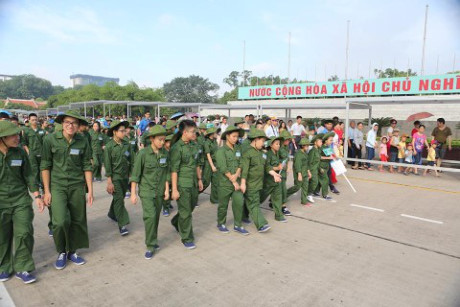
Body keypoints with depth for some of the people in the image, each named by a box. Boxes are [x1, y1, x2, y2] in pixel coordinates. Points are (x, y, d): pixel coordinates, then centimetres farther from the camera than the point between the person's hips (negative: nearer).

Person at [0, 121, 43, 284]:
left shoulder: (20, 152, -2)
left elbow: (29, 176, 4)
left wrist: (37, 196, 2)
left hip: (21, 200, 1)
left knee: (24, 233, -2)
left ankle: (22, 268, 14)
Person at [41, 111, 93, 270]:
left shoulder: (83, 142, -3)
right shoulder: (50, 139, -7)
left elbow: (87, 167, 2)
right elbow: (45, 166, -2)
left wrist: (90, 191, 1)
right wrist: (46, 191, -3)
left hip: (77, 186, 2)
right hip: (57, 186, -2)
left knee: (78, 221, 8)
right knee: (60, 221, -11)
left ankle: (72, 251, 30)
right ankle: (61, 252, 15)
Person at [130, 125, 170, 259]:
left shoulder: (165, 153, -2)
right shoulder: (143, 153, -14)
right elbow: (135, 174, -9)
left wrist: (167, 189, 6)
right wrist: (133, 193, -7)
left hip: (160, 191, 4)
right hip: (146, 190, -4)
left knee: (156, 217, 12)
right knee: (150, 216, -13)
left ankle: (152, 240, 32)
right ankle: (151, 246, 2)